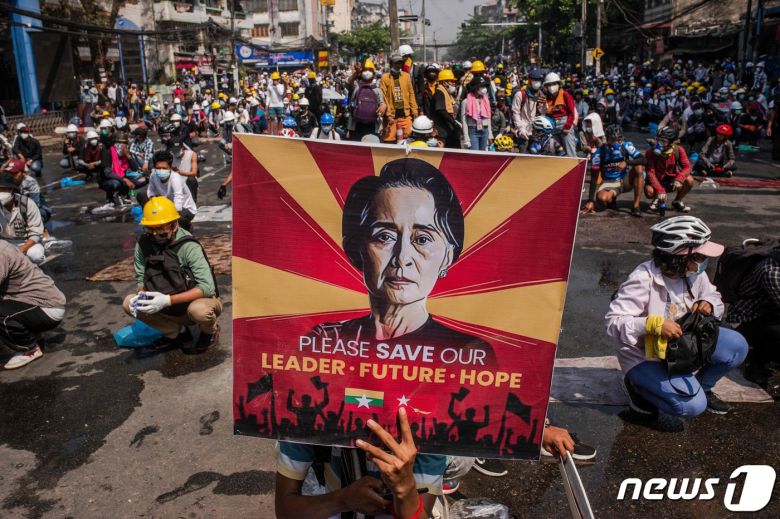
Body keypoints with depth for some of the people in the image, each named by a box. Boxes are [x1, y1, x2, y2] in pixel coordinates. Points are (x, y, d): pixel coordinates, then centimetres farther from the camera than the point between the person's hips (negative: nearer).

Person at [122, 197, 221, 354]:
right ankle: (177, 333, 6)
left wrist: (168, 300, -36)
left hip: (200, 300, -5)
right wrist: (142, 295, -22)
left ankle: (210, 331, 0)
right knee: (129, 303, -9)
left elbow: (207, 287, -30)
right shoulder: (143, 244, -10)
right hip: (171, 308, 5)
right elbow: (140, 277, 1)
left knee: (198, 310, -38)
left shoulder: (188, 246, -24)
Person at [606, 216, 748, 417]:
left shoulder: (695, 274, -6)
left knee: (736, 346, -11)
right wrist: (655, 324, -42)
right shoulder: (643, 279, -28)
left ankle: (702, 386, 16)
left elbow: (712, 295, 13)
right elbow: (614, 321, -29)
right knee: (692, 405, -21)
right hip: (645, 356, -7)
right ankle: (638, 384, 5)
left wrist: (709, 304, -13)